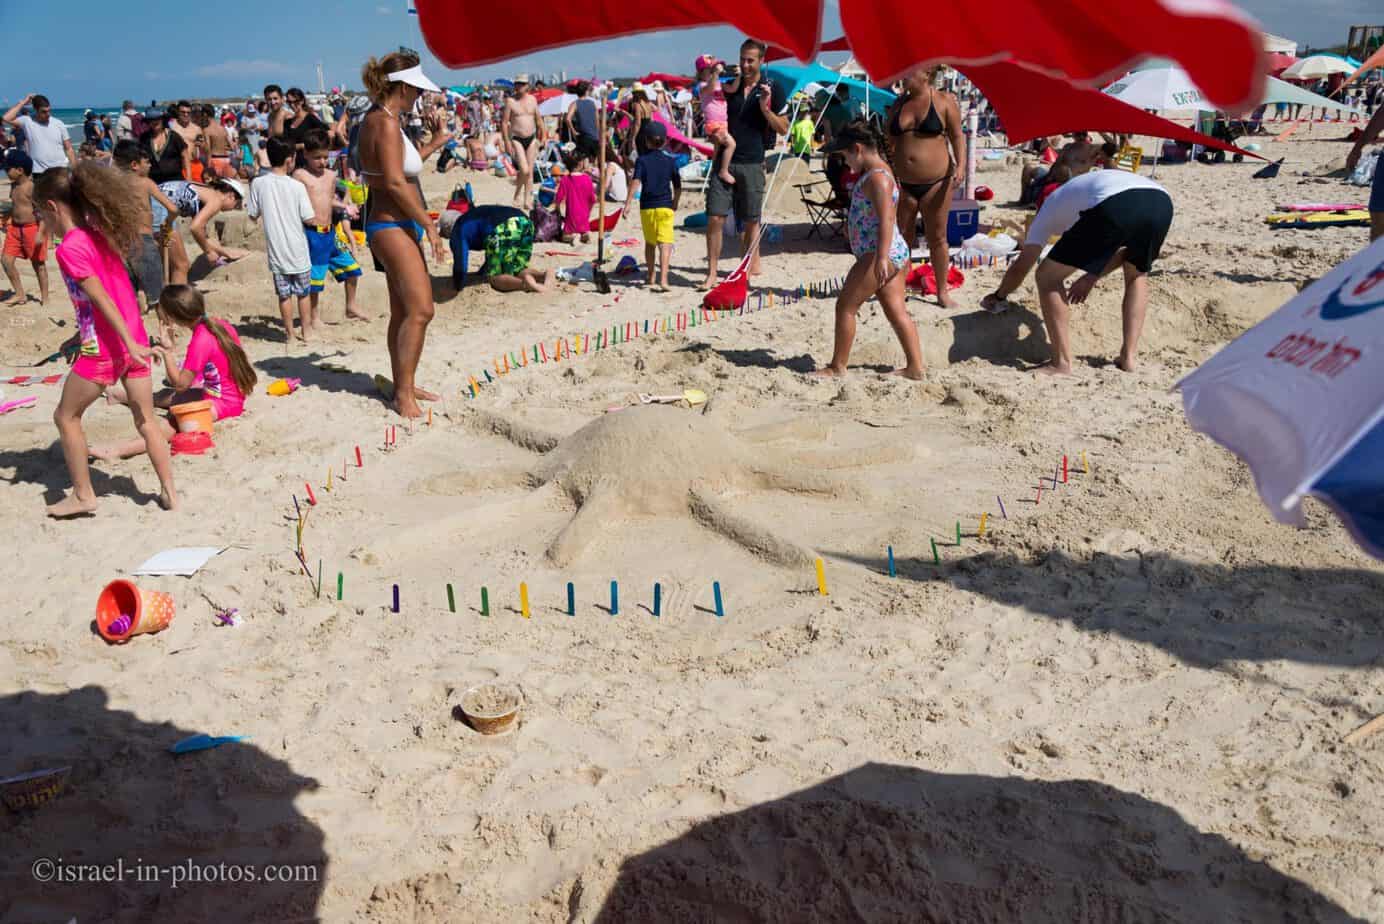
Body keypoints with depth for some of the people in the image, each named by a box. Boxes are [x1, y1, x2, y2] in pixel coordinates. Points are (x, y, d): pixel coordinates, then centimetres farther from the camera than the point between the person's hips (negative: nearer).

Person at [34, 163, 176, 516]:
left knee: (66, 417, 12)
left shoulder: (69, 249, -15)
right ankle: (169, 492, 14)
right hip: (133, 339, 7)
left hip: (104, 348, -7)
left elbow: (102, 300, -19)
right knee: (146, 421, 12)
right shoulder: (99, 234, 8)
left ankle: (83, 495, 18)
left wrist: (129, 343, -19)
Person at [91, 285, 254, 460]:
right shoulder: (218, 323, 0)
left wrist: (167, 350, -17)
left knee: (172, 424, -26)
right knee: (170, 397, 29)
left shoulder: (201, 341, -24)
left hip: (223, 404, -9)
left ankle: (120, 450, -42)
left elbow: (180, 384, -17)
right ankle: (124, 396, 52)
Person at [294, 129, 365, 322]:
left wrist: (343, 207, 10)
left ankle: (351, 308, 25)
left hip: (330, 233, 6)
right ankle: (314, 316, 15)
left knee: (351, 267, 8)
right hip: (311, 233, -6)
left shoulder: (331, 176, 12)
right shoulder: (300, 175, -6)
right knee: (313, 278, 1)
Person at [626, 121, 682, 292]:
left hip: (647, 207, 1)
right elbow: (678, 188, 8)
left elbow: (636, 182, -15)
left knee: (649, 243, 18)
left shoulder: (642, 160, -1)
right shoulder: (671, 161, 3)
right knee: (665, 243, -9)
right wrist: (675, 203, 25)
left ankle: (650, 276, 32)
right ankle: (663, 279, -24)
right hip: (665, 206, -1)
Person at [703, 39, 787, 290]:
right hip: (724, 161, 2)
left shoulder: (772, 90, 2)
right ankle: (712, 273, 0)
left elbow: (783, 129, 1)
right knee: (715, 219, -6)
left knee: (751, 220, 8)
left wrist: (766, 109, -15)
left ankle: (752, 265, 23)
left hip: (752, 163, -1)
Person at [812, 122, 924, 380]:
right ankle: (915, 366, 9)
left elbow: (886, 219, -26)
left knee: (845, 306, -1)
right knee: (897, 312, 9)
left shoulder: (877, 177, -16)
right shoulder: (877, 173, 17)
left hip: (880, 255, -10)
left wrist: (881, 258, -33)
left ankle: (838, 366, 7)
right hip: (896, 253, 10)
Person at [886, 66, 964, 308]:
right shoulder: (898, 103, 8)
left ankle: (942, 292, 15)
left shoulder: (944, 100, -2)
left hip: (936, 183, -3)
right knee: (902, 238, 8)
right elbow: (889, 140, 14)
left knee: (937, 238, 4)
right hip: (902, 182, 3)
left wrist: (959, 166, -14)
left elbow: (957, 135, 0)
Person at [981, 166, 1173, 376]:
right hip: (1161, 202, 5)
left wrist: (998, 297, 48)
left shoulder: (1050, 205, 32)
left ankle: (1062, 363, 8)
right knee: (1137, 275, 34)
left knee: (1048, 278, 12)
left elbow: (1020, 267, 32)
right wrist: (1092, 277, 40)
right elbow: (1128, 248, 37)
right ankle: (1128, 357, 22)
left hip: (1115, 208, -5)